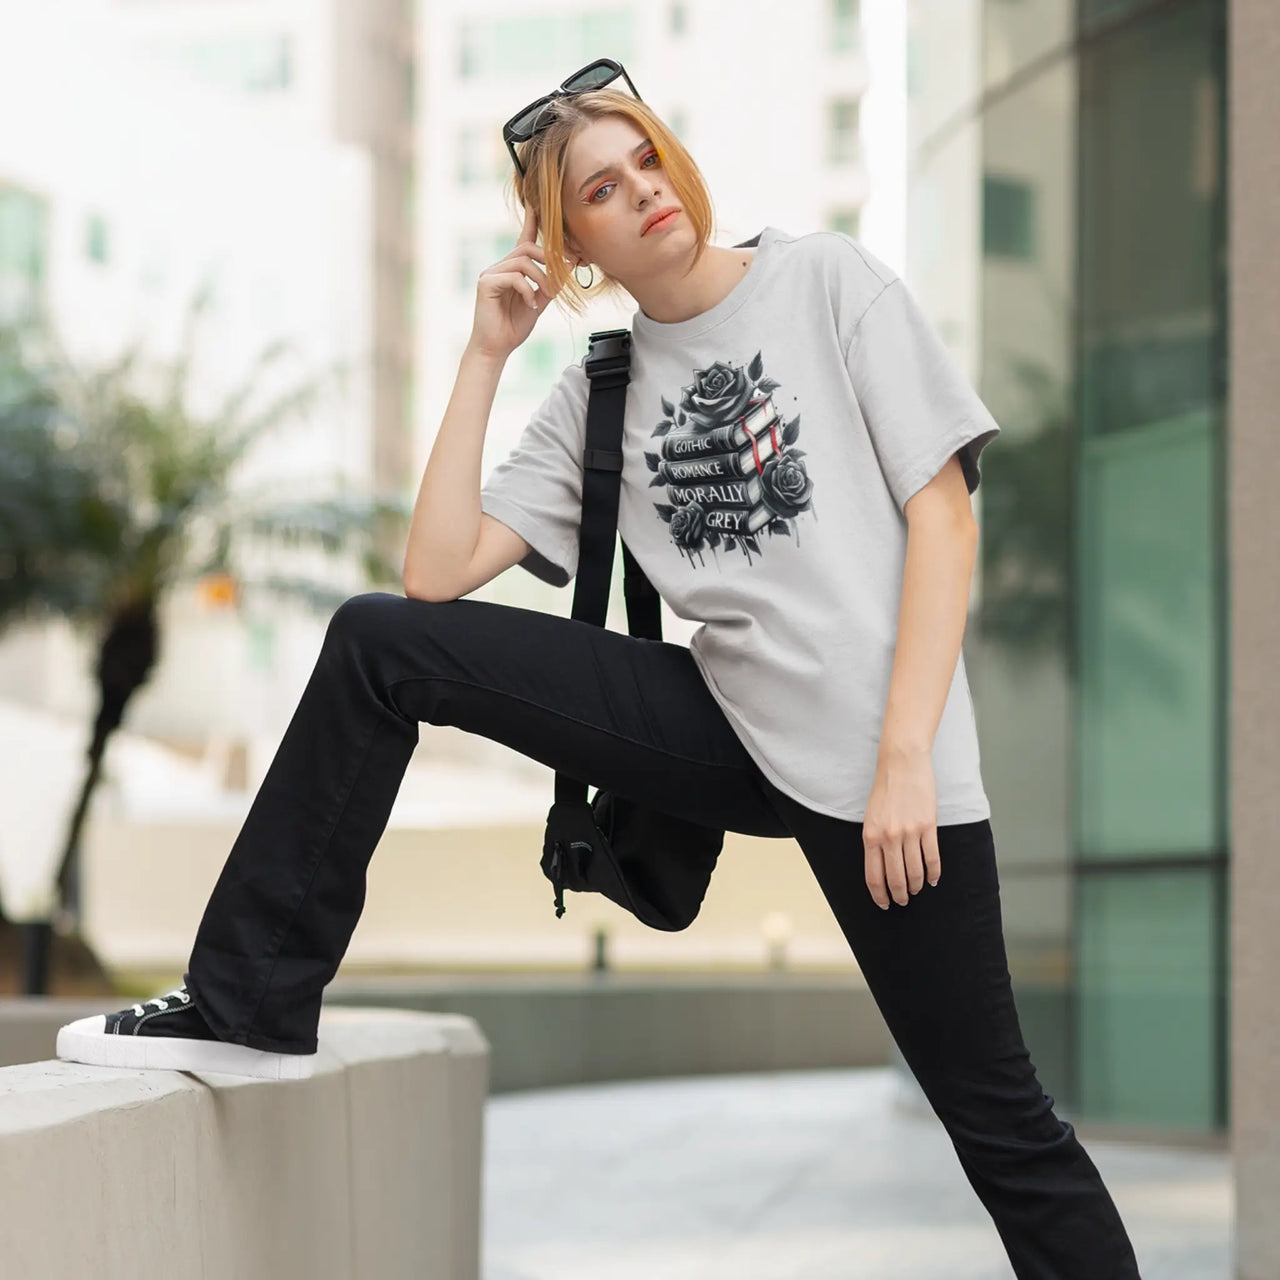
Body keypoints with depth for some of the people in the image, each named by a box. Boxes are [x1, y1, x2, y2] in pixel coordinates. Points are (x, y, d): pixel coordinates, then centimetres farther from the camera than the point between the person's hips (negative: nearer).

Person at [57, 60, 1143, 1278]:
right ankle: (249, 1007, 3)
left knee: (998, 1119, -4)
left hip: (871, 752, -4)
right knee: (376, 643, -4)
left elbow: (942, 512, -6)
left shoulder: (825, 280, -1)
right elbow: (438, 572, 2)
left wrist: (904, 757, -15)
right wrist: (484, 355, 0)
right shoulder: (598, 391, 10)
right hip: (723, 728, 4)